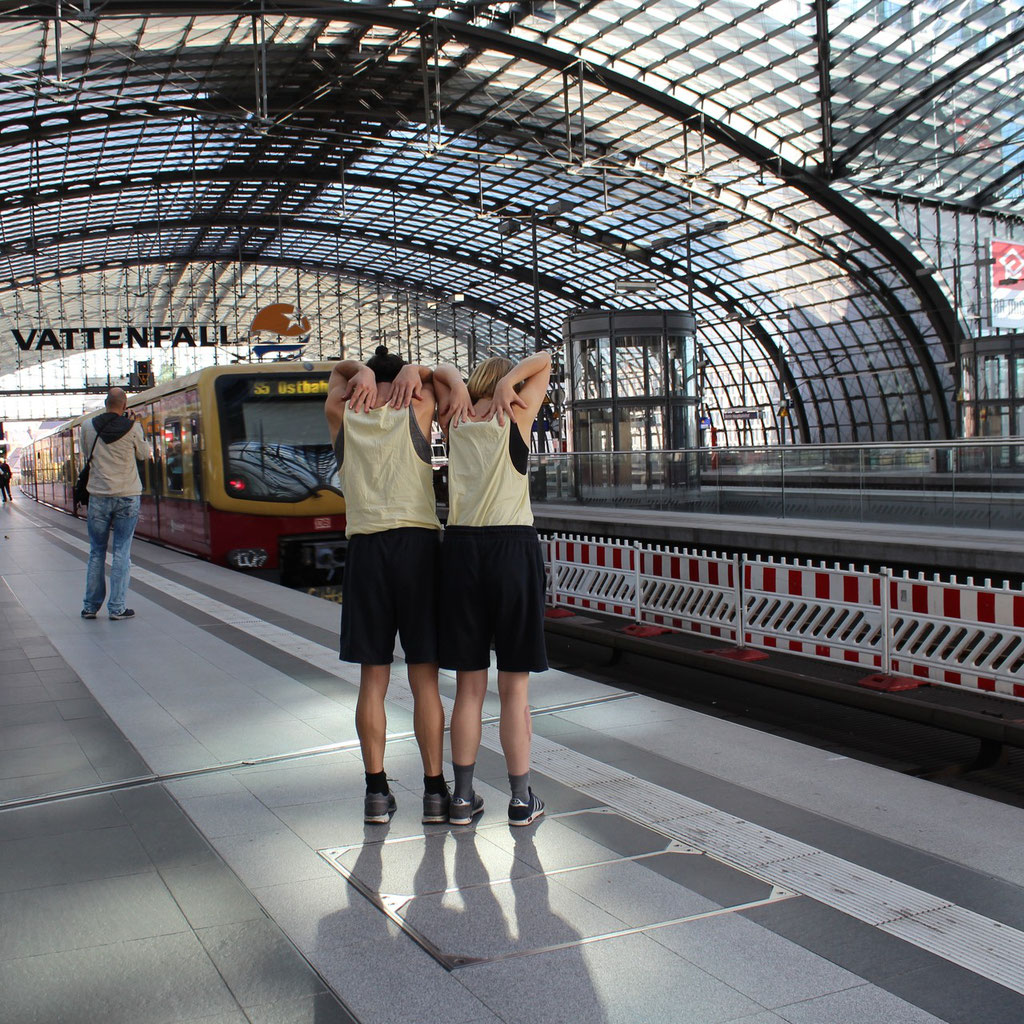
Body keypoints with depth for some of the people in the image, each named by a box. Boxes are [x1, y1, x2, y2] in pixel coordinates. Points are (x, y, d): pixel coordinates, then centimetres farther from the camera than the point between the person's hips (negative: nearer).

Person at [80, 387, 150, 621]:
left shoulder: (88, 426, -3)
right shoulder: (132, 427, -8)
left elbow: (85, 453, 13)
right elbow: (144, 454, 8)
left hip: (99, 496, 2)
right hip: (127, 496, -2)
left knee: (97, 552, 11)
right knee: (122, 552, 3)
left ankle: (90, 607, 15)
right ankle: (117, 608, 1)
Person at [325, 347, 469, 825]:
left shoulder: (342, 419, 9)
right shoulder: (416, 413, 5)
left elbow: (338, 370, 27)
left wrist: (362, 372, 7)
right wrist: (412, 370, 4)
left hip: (365, 550, 1)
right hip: (418, 544, -1)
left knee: (373, 678, 6)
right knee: (424, 678, 2)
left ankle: (377, 791, 10)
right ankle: (434, 790, 7)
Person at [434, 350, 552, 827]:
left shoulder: (455, 420, 9)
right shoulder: (516, 418, 2)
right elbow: (543, 360, 12)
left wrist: (452, 391, 4)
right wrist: (508, 380, -1)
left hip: (461, 550, 3)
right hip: (513, 550, -3)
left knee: (469, 686, 10)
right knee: (514, 688, 5)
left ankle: (463, 796, 15)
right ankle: (521, 798, 11)